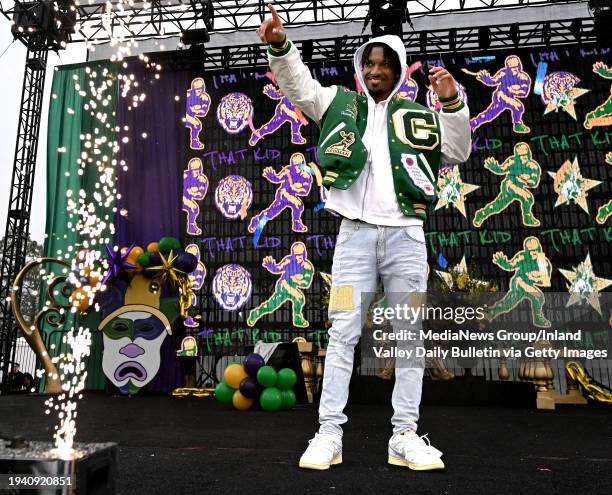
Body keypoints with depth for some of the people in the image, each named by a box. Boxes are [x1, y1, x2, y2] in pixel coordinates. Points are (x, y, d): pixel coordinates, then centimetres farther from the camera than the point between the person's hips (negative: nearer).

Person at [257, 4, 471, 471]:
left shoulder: (417, 116, 15)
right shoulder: (340, 104, 13)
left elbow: (458, 152, 11)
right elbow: (298, 85, 3)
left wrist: (453, 102, -2)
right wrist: (280, 46, -14)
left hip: (406, 235, 2)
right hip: (356, 233, -1)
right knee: (343, 334, -1)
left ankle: (406, 436, 14)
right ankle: (329, 434, 6)